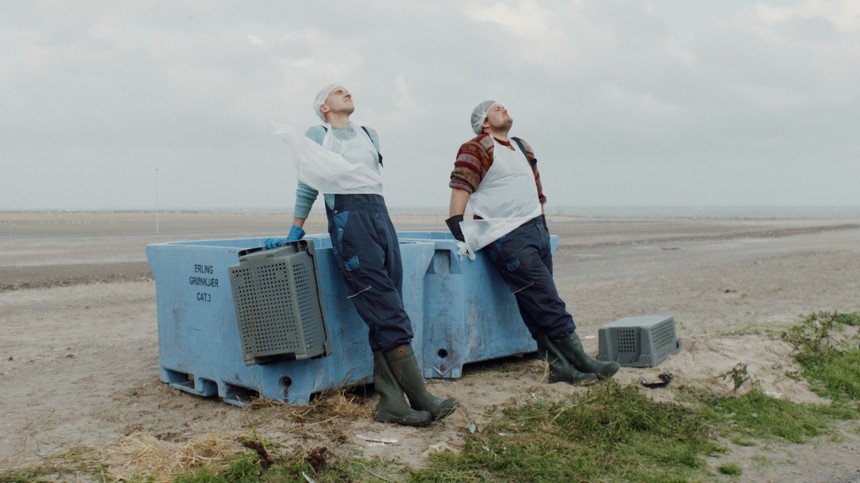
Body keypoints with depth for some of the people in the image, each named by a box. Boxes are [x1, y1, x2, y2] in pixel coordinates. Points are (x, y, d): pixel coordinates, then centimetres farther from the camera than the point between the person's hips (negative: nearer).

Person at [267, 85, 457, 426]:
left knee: (386, 317, -2)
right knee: (388, 314, -12)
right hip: (347, 219, -5)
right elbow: (306, 187, 13)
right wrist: (294, 233, 13)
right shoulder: (316, 136, 13)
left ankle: (390, 403, -1)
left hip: (380, 215, 5)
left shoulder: (370, 135, 25)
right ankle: (422, 400, -12)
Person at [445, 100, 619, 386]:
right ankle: (581, 362, -5)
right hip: (507, 238, -8)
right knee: (549, 304, -10)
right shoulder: (476, 149, -5)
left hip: (537, 231, 8)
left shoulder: (522, 148, 22)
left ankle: (560, 366, 9)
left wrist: (542, 223, 23)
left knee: (539, 306, 7)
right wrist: (460, 236, -23)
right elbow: (460, 189, -14)